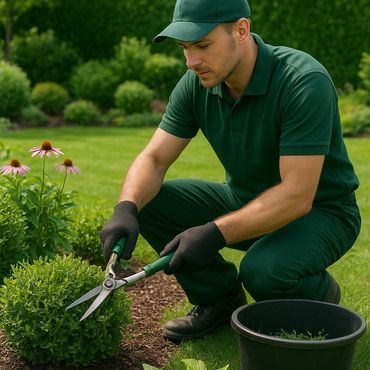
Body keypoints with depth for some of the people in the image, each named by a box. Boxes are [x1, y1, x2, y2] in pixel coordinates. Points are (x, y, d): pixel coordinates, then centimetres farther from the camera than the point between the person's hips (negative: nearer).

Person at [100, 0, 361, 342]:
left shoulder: (305, 82, -29)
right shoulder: (196, 84, -10)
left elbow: (298, 195, -33)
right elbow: (154, 159, -9)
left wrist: (216, 233, -40)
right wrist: (126, 209, -29)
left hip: (319, 211, -6)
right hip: (246, 200, 6)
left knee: (263, 270, -36)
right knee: (149, 201, -12)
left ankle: (319, 295, 1)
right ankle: (220, 297, 8)